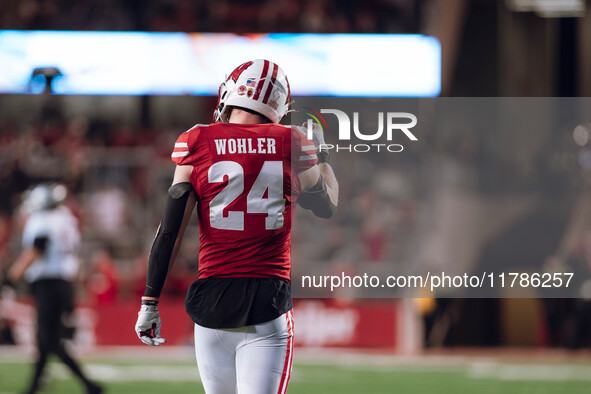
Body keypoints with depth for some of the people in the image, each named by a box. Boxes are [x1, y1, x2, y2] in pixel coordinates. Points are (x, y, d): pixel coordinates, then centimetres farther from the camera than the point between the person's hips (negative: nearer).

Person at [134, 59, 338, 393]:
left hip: (213, 301, 1)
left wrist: (150, 302, 4)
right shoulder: (291, 143, 1)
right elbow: (327, 206, 19)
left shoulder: (198, 144, 0)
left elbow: (170, 230, -1)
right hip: (269, 302, -1)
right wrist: (321, 152, 36)